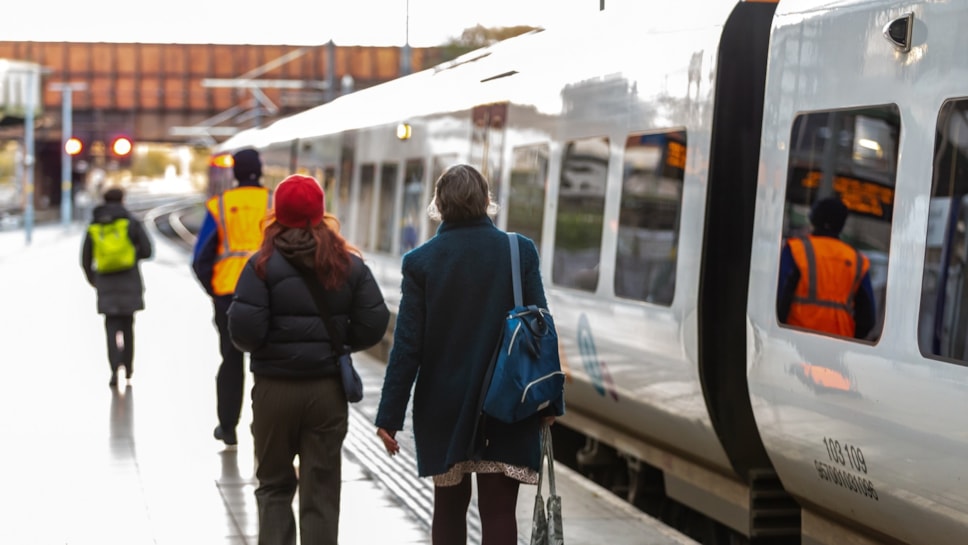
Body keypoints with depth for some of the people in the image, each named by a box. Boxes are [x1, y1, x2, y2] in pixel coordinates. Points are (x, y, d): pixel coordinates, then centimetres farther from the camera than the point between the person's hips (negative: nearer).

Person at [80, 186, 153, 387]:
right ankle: (128, 368, 20)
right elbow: (146, 250, -6)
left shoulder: (94, 227, 5)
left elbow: (85, 260, 6)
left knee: (112, 326, 2)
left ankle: (115, 367, -18)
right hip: (129, 282, -1)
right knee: (127, 325, 14)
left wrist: (92, 280, 22)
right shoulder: (131, 222, -2)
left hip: (106, 285, 1)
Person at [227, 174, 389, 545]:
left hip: (275, 389, -2)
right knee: (321, 492, 9)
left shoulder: (264, 263, -9)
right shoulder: (349, 264, 0)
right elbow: (374, 323, -4)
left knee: (274, 486, 14)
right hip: (328, 388, 2)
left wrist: (262, 347, 5)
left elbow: (244, 330, -16)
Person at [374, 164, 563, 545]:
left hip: (444, 407, 1)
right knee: (499, 512, 1)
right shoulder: (520, 252, -5)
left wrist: (389, 415, -2)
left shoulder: (420, 261, -5)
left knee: (449, 507, 16)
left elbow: (407, 345, -7)